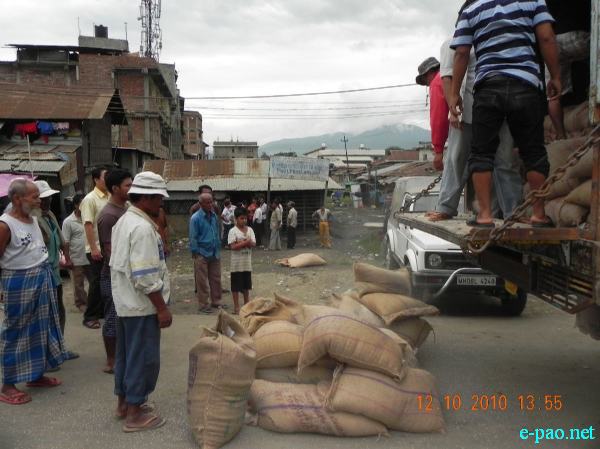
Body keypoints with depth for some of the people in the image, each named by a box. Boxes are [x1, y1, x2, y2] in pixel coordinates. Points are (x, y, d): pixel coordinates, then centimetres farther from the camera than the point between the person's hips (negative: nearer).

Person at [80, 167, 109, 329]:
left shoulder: (109, 197, 9)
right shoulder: (90, 199, -11)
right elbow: (88, 224, -16)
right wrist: (93, 248, -21)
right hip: (96, 250, -6)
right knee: (96, 283, -1)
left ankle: (101, 312, 25)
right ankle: (90, 316, 10)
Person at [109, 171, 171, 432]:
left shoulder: (124, 221, 10)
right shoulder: (142, 227, -22)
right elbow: (145, 277, -25)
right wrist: (162, 308, -19)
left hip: (124, 302, 10)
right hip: (141, 305, -10)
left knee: (126, 354, 20)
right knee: (143, 357, 2)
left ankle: (123, 403, 34)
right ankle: (135, 414, 14)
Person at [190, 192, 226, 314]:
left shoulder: (214, 216, 5)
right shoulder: (196, 218, -12)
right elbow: (193, 238, -10)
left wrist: (218, 248, 12)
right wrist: (195, 253, -10)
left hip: (215, 254, 6)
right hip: (202, 254, -5)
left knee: (216, 279, 12)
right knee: (202, 281, 3)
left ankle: (216, 301, 25)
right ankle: (203, 305, 13)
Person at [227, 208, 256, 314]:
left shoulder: (249, 230, 5)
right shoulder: (233, 231, -10)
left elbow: (253, 244, -3)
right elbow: (233, 246, -18)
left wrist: (246, 243, -20)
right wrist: (246, 242, -17)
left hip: (247, 263, 5)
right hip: (237, 263, -5)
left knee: (246, 285, 15)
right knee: (236, 286, 3)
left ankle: (247, 304, 28)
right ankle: (236, 307, 13)